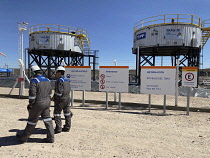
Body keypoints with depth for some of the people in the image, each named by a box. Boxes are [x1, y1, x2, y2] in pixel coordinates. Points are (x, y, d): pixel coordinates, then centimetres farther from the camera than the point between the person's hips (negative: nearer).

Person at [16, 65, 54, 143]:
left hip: (38, 104, -7)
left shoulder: (34, 80, -13)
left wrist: (31, 104, -7)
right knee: (47, 120, 11)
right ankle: (50, 138, 15)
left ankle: (24, 137, 27)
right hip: (47, 102, 7)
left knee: (32, 121, 8)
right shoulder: (47, 80, 9)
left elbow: (32, 94, -18)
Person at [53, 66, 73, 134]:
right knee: (67, 113, 12)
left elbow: (59, 91, -22)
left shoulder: (59, 81, -15)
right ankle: (67, 127, 21)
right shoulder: (67, 80, 11)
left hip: (61, 99, -8)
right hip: (67, 98, 8)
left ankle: (58, 128, 4)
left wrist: (54, 97, -6)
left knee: (57, 113, 2)